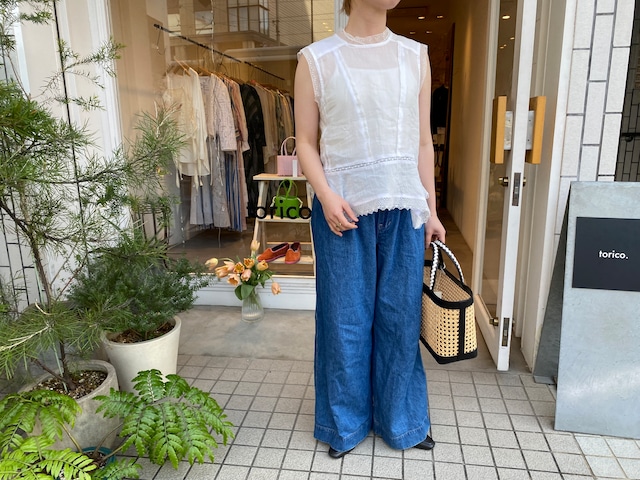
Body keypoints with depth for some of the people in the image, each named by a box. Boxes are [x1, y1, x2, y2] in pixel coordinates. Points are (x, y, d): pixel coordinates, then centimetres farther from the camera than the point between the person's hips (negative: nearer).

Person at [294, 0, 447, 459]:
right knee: (346, 320, 9)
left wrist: (431, 210, 9)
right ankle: (345, 424, 32)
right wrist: (326, 195, -15)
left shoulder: (416, 55, 8)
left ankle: (401, 419, 35)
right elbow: (306, 142, 1)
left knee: (400, 317, 12)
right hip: (343, 210, -2)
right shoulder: (316, 59, 0)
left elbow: (423, 142, 10)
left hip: (404, 208, 3)